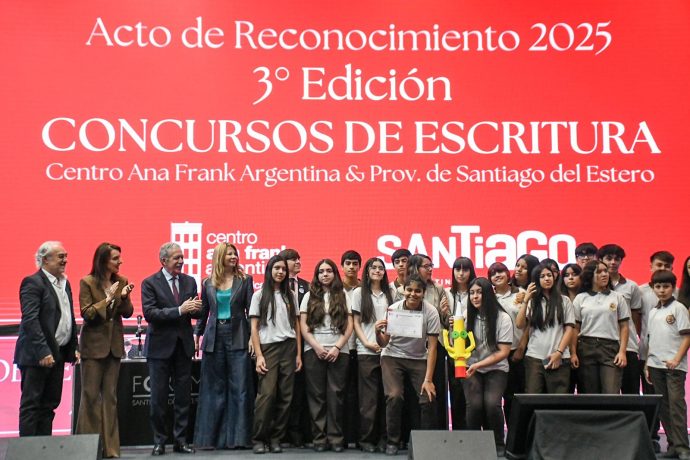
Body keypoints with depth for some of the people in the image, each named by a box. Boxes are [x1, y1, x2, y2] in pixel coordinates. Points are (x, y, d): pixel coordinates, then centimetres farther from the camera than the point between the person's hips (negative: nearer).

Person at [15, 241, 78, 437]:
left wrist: (74, 347, 12)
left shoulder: (64, 283, 14)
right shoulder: (33, 282, -12)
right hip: (37, 355, -8)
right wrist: (42, 352, -24)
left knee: (50, 404, 12)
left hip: (57, 354, 8)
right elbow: (30, 319, -19)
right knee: (31, 404, -1)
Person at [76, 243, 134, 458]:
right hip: (93, 343, -4)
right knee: (90, 395, -1)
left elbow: (128, 313, 3)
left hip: (114, 344, 4)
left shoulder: (122, 281, 5)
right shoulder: (87, 282, -6)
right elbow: (86, 314, -10)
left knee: (110, 396, 7)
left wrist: (124, 297, -16)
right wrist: (108, 299, -18)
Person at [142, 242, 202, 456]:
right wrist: (179, 310, -22)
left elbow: (195, 312, 9)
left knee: (183, 396, 7)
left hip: (183, 344, 4)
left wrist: (195, 309, -16)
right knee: (158, 397, 3)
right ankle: (159, 441, 15)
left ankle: (180, 440, 16)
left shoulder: (190, 281, 8)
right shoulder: (150, 283, -5)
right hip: (160, 346, -4)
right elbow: (149, 313, -15)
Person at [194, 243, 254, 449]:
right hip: (214, 338, 2)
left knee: (240, 388, -3)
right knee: (214, 389, 6)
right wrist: (197, 334, 4)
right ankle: (211, 437, 13)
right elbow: (203, 312, 14)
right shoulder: (207, 284, 9)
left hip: (238, 338, -2)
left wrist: (252, 336, -9)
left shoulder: (245, 280, 4)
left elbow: (251, 310, 0)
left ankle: (238, 437, 2)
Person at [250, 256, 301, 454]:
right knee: (266, 395, -13)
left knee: (285, 396, -1)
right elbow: (254, 328, 2)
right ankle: (259, 439, -2)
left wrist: (299, 354, 7)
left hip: (288, 348, 3)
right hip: (268, 348, -3)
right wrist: (259, 355, -7)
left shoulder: (290, 296, 14)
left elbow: (296, 327, 14)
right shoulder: (259, 296, 6)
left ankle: (276, 438, 7)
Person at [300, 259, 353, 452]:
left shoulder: (343, 296, 11)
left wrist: (337, 347, -8)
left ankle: (336, 437, 2)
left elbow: (349, 326, 4)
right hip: (314, 351, 0)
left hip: (339, 351, 0)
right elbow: (303, 325, 4)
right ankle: (319, 437, 4)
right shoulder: (309, 296, 11)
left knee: (336, 394, -3)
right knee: (316, 394, -1)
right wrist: (317, 347, -8)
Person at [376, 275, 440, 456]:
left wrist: (428, 379, -16)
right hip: (393, 357, -1)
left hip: (419, 359, 1)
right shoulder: (393, 310, -15)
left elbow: (432, 347, -12)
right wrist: (378, 333, -32)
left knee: (428, 398, -16)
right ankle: (392, 441, -1)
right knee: (394, 396, -22)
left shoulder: (431, 312, -16)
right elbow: (384, 344, -9)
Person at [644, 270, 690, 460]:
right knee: (663, 406, 7)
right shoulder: (653, 312, 14)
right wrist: (647, 364, 11)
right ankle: (672, 444, 15)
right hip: (655, 365, 6)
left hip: (674, 366, -6)